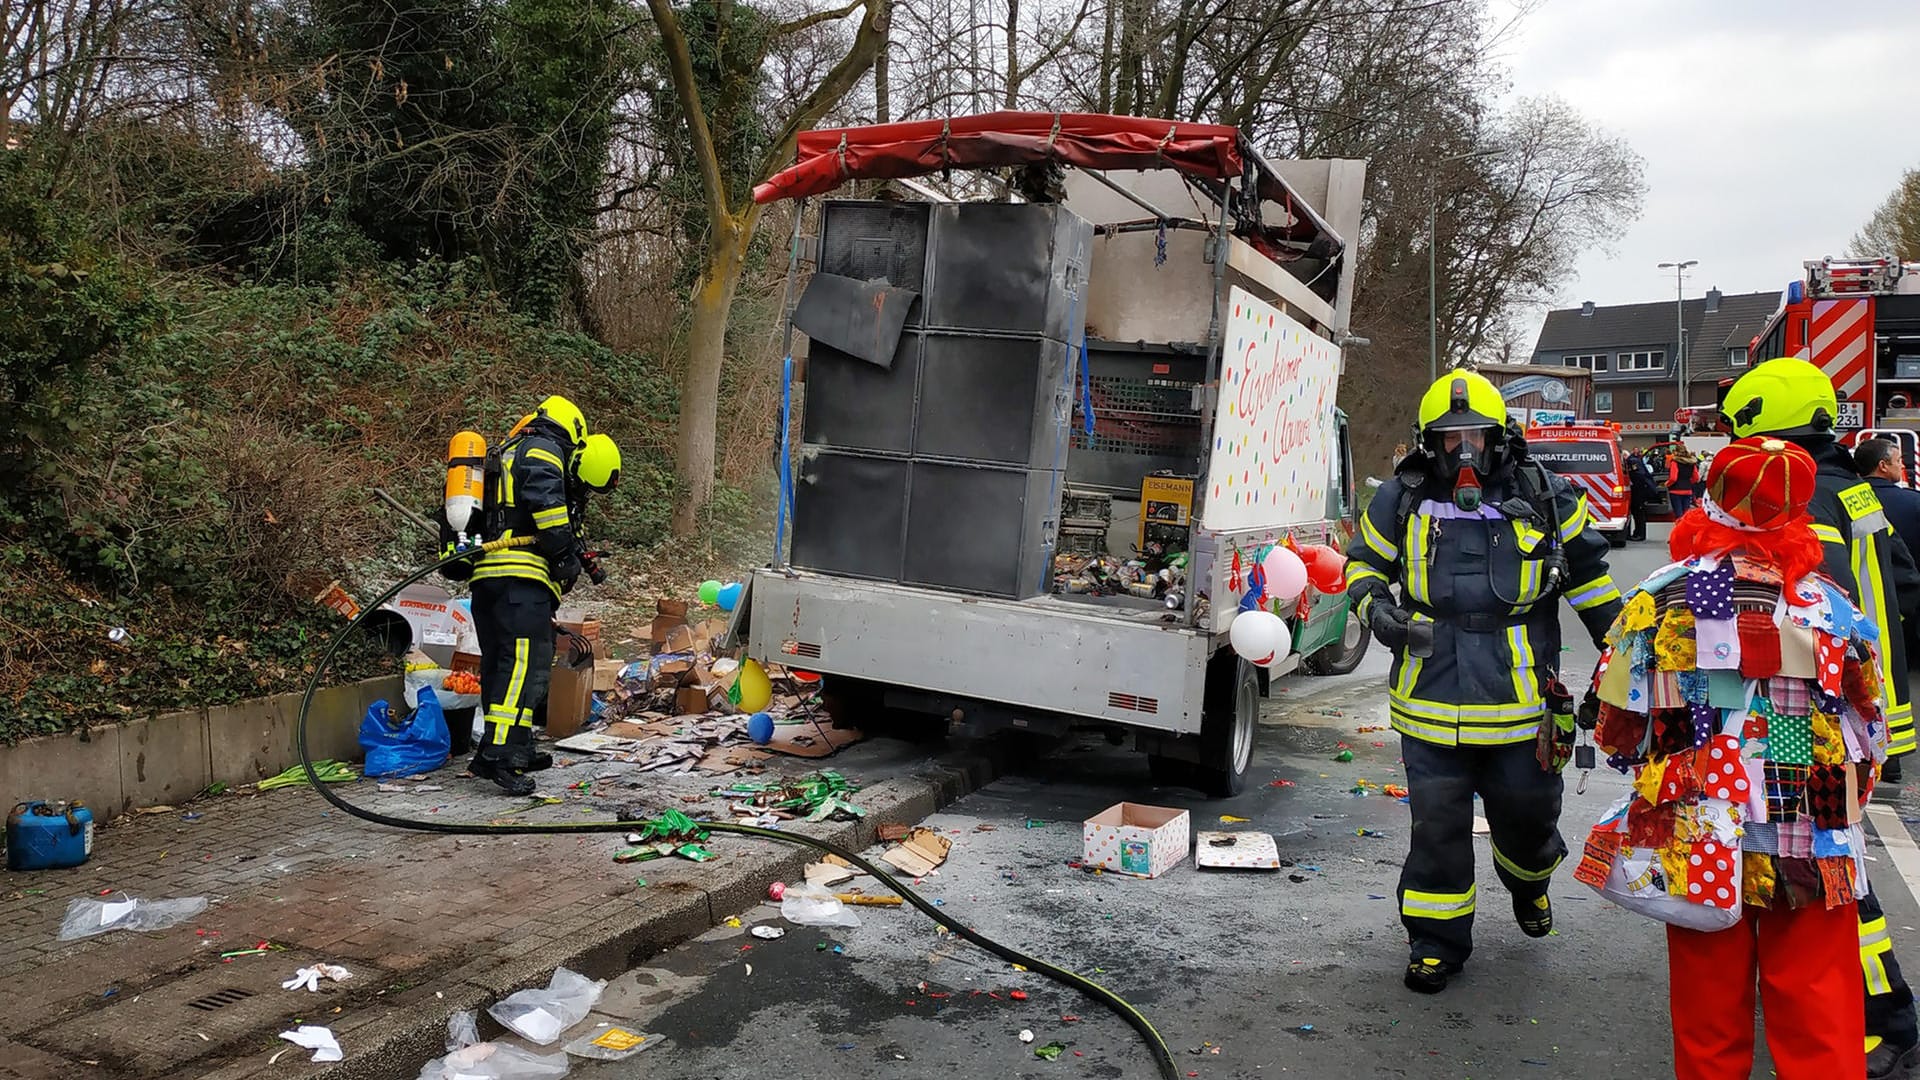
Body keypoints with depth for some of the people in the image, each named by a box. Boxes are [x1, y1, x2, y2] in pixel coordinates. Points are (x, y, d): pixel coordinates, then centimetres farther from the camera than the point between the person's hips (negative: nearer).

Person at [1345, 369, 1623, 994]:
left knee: (1527, 811, 15)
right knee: (1437, 823, 4)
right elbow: (1364, 561, 15)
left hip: (1521, 697, 1)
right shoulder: (1402, 500, 1)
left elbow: (1588, 572, 14)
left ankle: (1529, 881, 51)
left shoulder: (1544, 496, 1)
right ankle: (1436, 941, 20)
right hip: (1432, 696, 0)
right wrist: (1375, 606, -6)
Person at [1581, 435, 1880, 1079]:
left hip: (1697, 849, 0)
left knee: (1710, 1012, 15)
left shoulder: (1656, 603, -11)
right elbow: (1870, 737, 3)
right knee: (1817, 1020, 13)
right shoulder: (1831, 608, -7)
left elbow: (1618, 734, -4)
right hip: (1813, 852, 1)